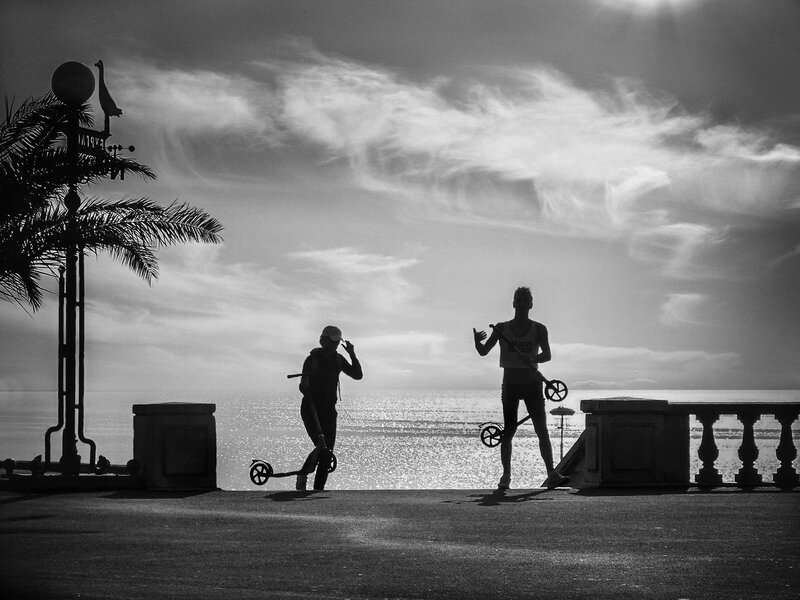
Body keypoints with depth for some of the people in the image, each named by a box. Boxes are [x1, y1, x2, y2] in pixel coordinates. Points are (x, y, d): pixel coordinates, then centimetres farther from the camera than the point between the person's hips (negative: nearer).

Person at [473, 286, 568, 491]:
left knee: (542, 429, -10)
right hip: (510, 383, 1)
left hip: (532, 382, -1)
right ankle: (506, 476, 8)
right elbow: (483, 351, 3)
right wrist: (477, 341, -19)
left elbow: (547, 355, -7)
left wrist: (532, 359, -28)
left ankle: (552, 474, -16)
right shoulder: (501, 328, 5)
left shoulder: (539, 329, 3)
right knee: (508, 431, 1)